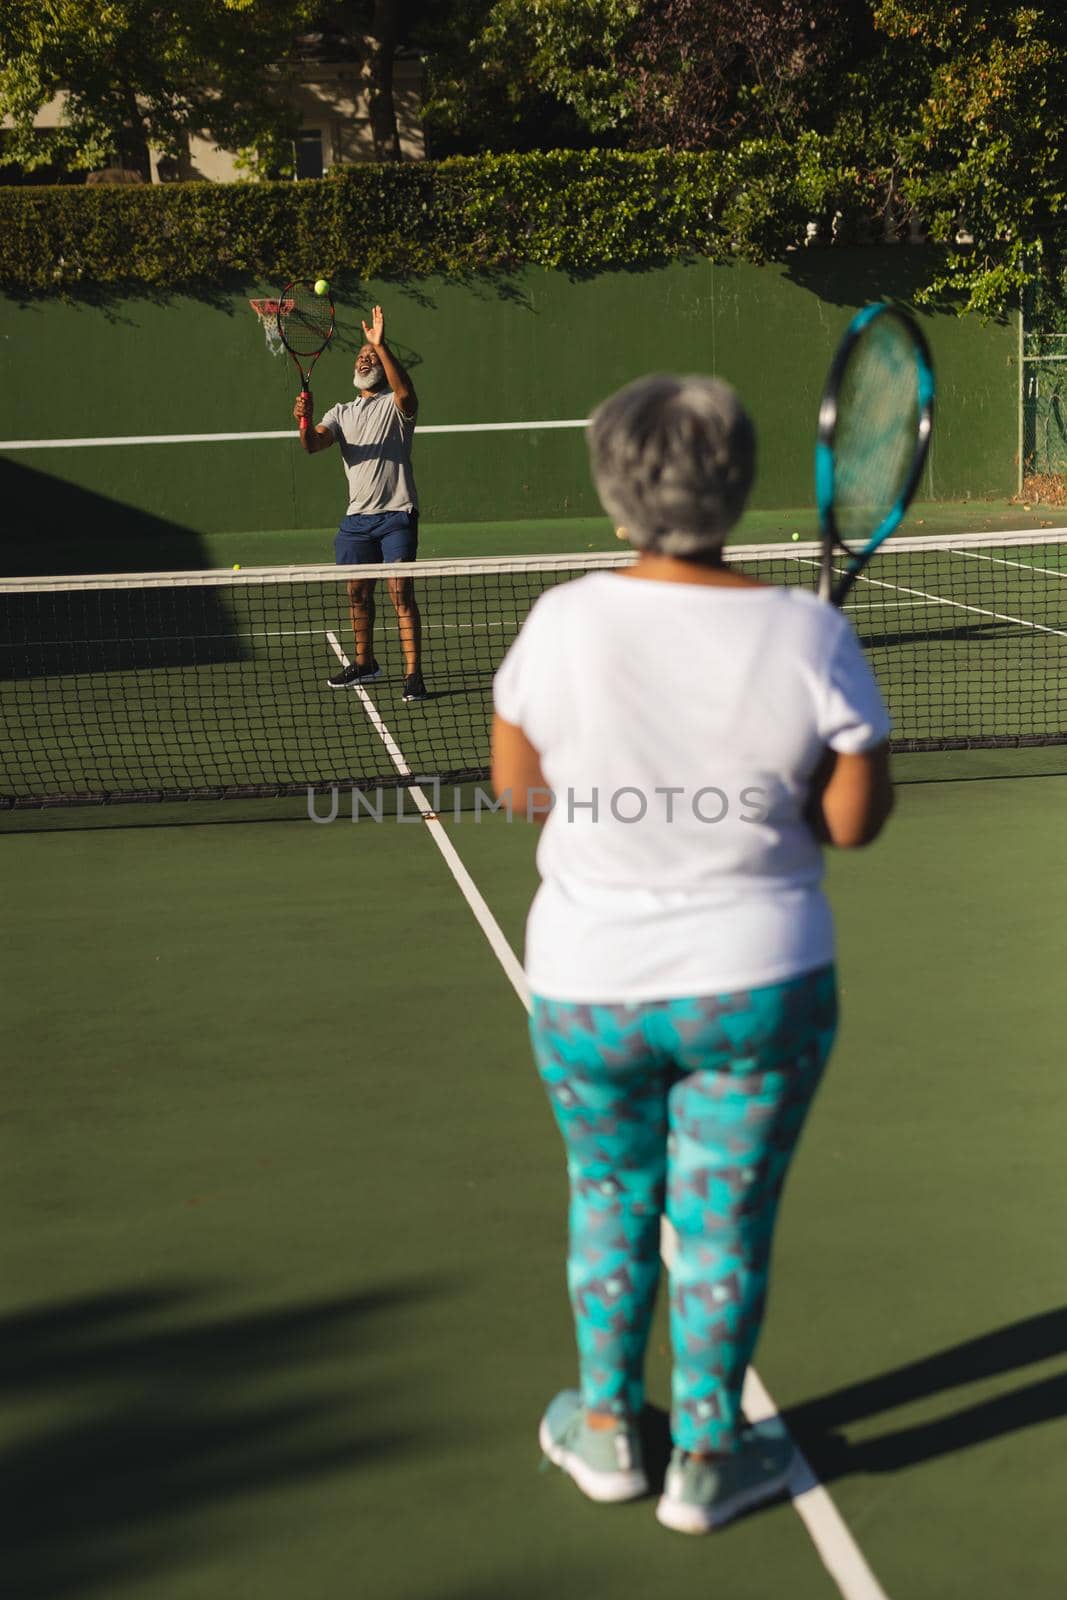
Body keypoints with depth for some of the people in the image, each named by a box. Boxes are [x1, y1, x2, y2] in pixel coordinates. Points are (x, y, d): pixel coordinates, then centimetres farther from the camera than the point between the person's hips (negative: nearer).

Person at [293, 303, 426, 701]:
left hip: (396, 512, -5)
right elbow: (313, 444, -1)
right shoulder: (342, 412, 16)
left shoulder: (394, 404, 0)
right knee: (358, 591, 11)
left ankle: (413, 673, -11)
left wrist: (381, 344, -34)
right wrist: (304, 422, -24)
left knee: (401, 592, -11)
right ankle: (364, 663, 28)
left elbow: (406, 392, -26)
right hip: (357, 516, 5)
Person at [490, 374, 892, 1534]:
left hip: (589, 983, 1)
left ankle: (607, 1426, 34)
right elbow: (853, 819, -10)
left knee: (608, 1194, 22)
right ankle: (706, 1458, 26)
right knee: (724, 1217, 13)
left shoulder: (564, 623, -13)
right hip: (758, 987, -1)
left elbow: (517, 782, -2)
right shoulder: (807, 636, -14)